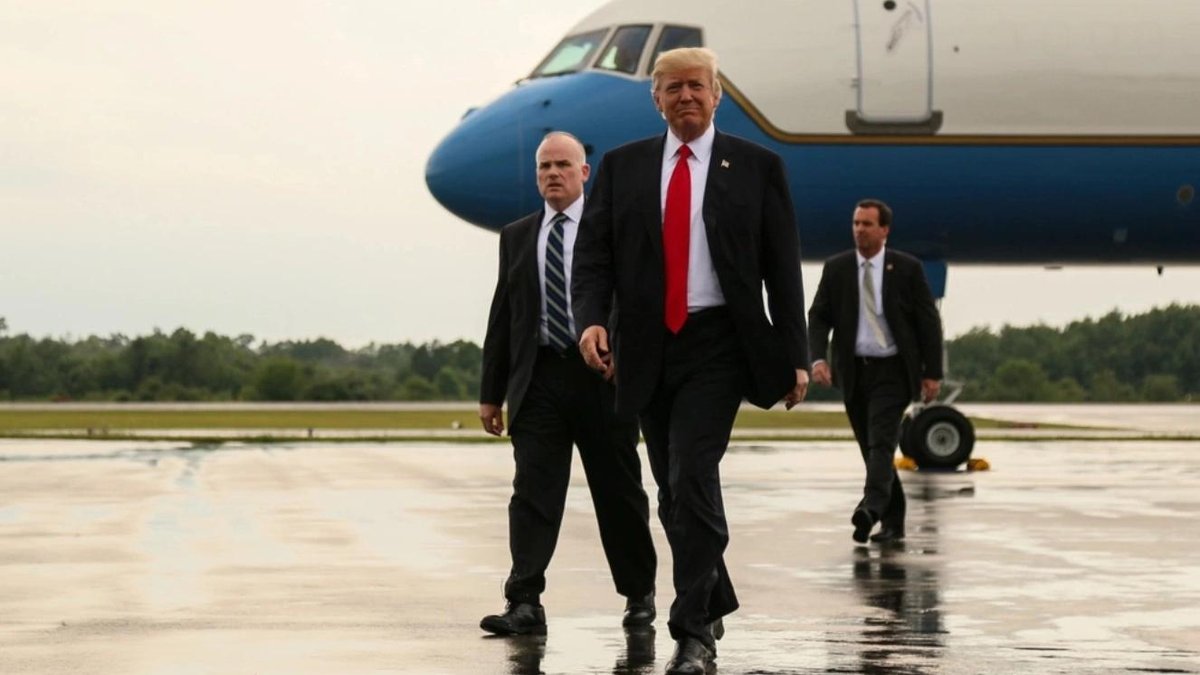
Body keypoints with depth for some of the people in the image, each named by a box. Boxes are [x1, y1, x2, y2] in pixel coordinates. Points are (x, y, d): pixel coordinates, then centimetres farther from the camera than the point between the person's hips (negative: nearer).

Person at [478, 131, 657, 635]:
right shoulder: (517, 237, 13)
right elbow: (502, 316, 13)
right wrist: (491, 392, 9)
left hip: (603, 378, -2)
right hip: (539, 380, 2)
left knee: (618, 490, 7)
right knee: (532, 492, -6)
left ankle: (639, 594, 22)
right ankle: (525, 603, -9)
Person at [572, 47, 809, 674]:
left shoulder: (756, 166, 3)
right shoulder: (621, 166, 9)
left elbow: (783, 267, 3)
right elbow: (593, 254, 5)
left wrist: (795, 356, 0)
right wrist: (591, 319, -14)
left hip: (717, 346, -3)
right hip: (648, 347, 3)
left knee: (692, 480, -15)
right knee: (674, 495, 10)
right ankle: (714, 601, 30)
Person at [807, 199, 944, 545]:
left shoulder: (907, 268, -3)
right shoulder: (836, 268, 4)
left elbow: (929, 322, 0)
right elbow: (819, 317, 3)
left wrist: (932, 372, -4)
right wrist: (818, 358, -14)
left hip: (892, 370, -4)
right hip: (854, 370, 4)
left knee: (881, 441, -19)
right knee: (871, 448, 7)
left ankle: (870, 509, -34)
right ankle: (893, 522, 16)